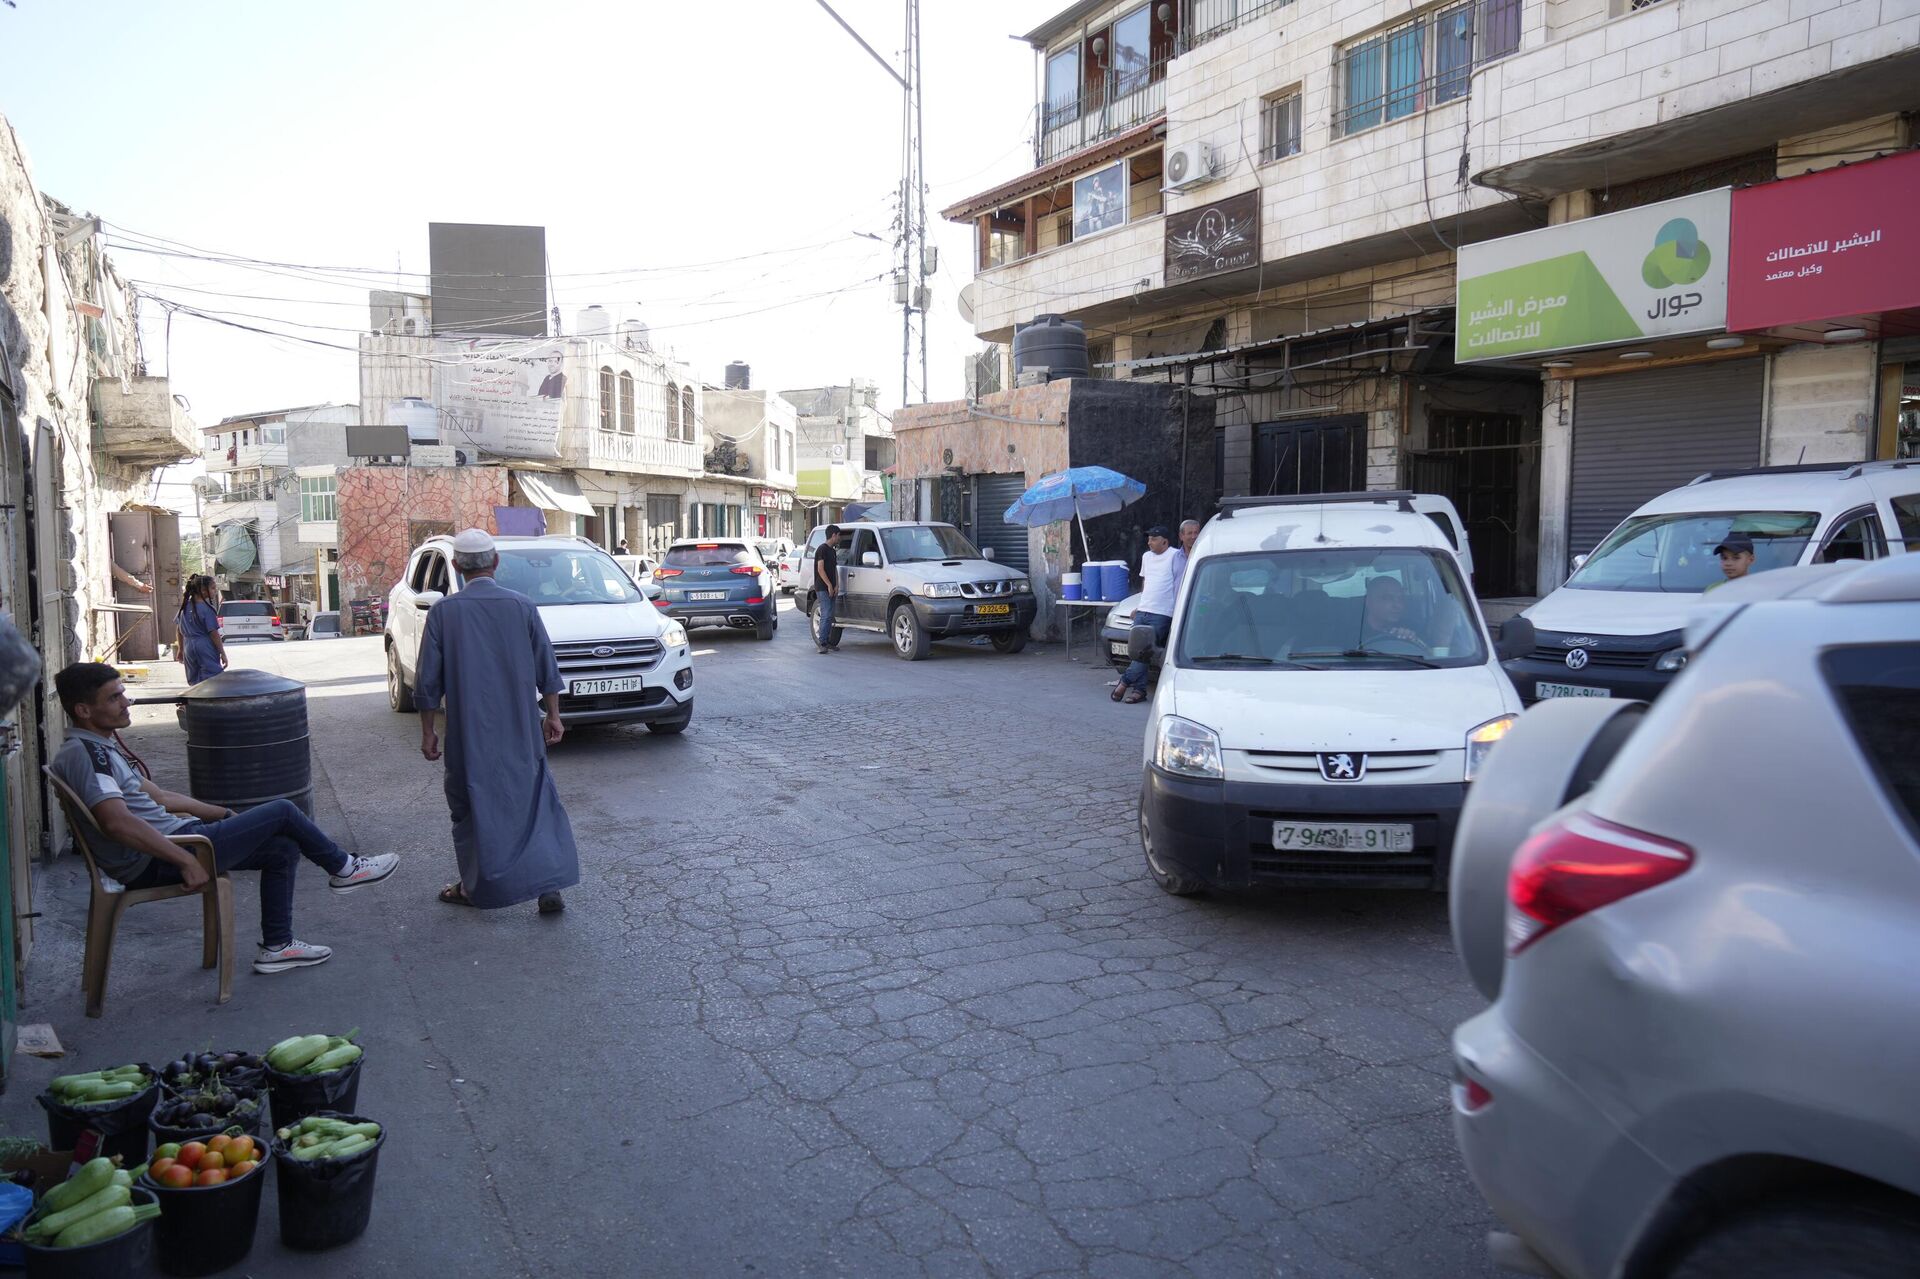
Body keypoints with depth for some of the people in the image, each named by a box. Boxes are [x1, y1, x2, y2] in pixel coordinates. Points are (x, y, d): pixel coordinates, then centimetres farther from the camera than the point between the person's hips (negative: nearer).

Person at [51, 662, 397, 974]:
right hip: (156, 863, -11)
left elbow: (158, 797, 23)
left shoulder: (97, 749, 16)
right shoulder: (83, 752, -19)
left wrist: (228, 816, 24)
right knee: (281, 811, -4)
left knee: (283, 849, 11)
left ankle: (277, 946, 18)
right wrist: (186, 861, -29)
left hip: (169, 838, 11)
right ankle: (342, 867, 18)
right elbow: (117, 823, -31)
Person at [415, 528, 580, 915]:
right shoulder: (522, 606, -2)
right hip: (522, 735, 1)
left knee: (471, 808, 12)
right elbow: (547, 670, 2)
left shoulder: (443, 612, -5)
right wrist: (553, 716, 12)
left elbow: (428, 683, -3)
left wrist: (428, 731, 6)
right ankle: (550, 886, 0)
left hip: (468, 736, -1)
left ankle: (475, 887, 22)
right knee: (536, 803, 7)